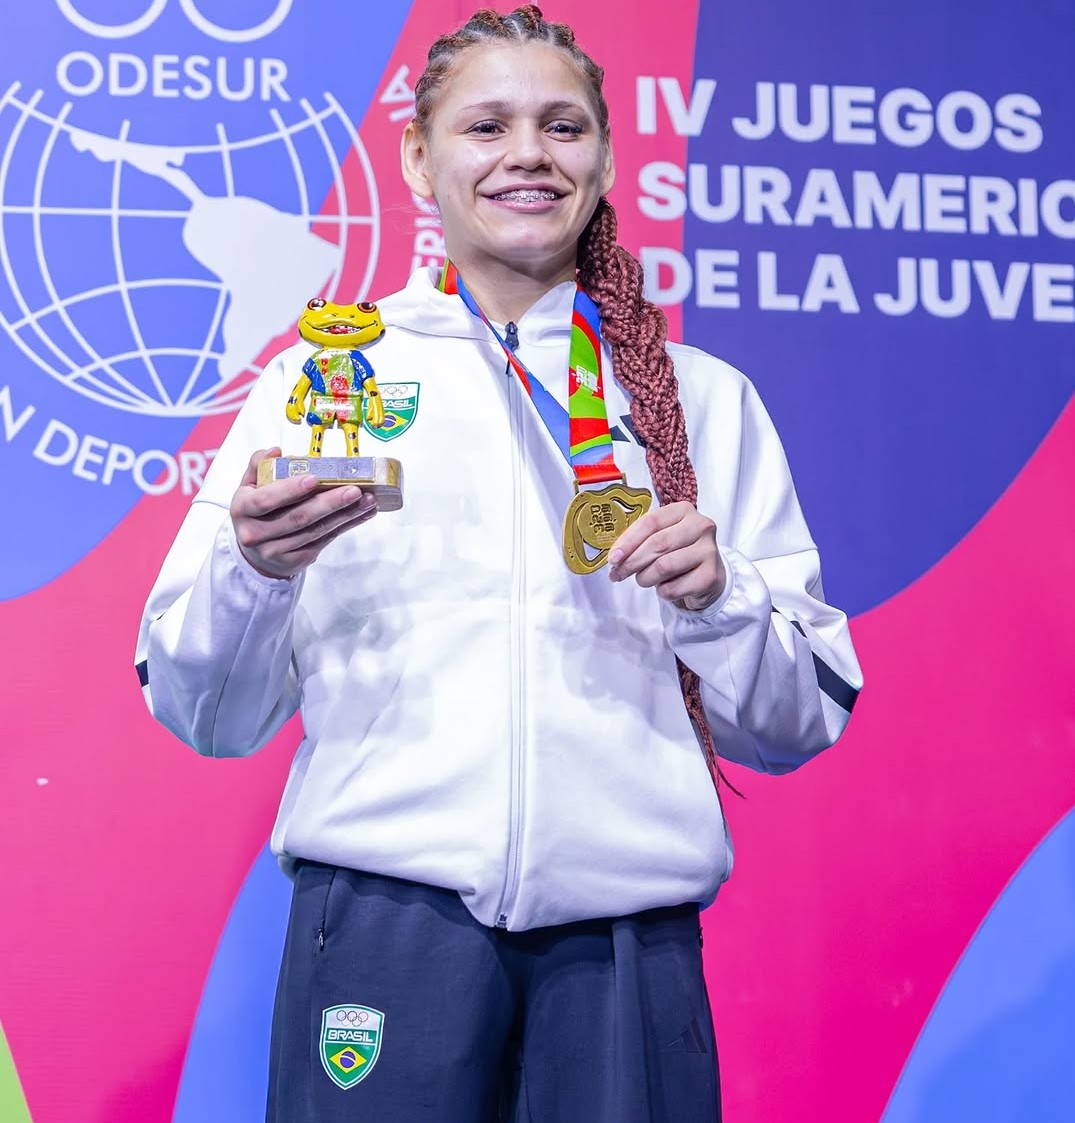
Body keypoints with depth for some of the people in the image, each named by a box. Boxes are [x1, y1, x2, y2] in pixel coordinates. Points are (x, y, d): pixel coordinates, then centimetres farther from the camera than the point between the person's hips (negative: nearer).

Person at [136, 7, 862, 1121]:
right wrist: (254, 569, -15)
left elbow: (795, 727, 12)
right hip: (387, 913, -1)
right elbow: (207, 716, 5)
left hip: (629, 937, 1)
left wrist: (717, 600, -7)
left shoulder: (706, 400, 11)